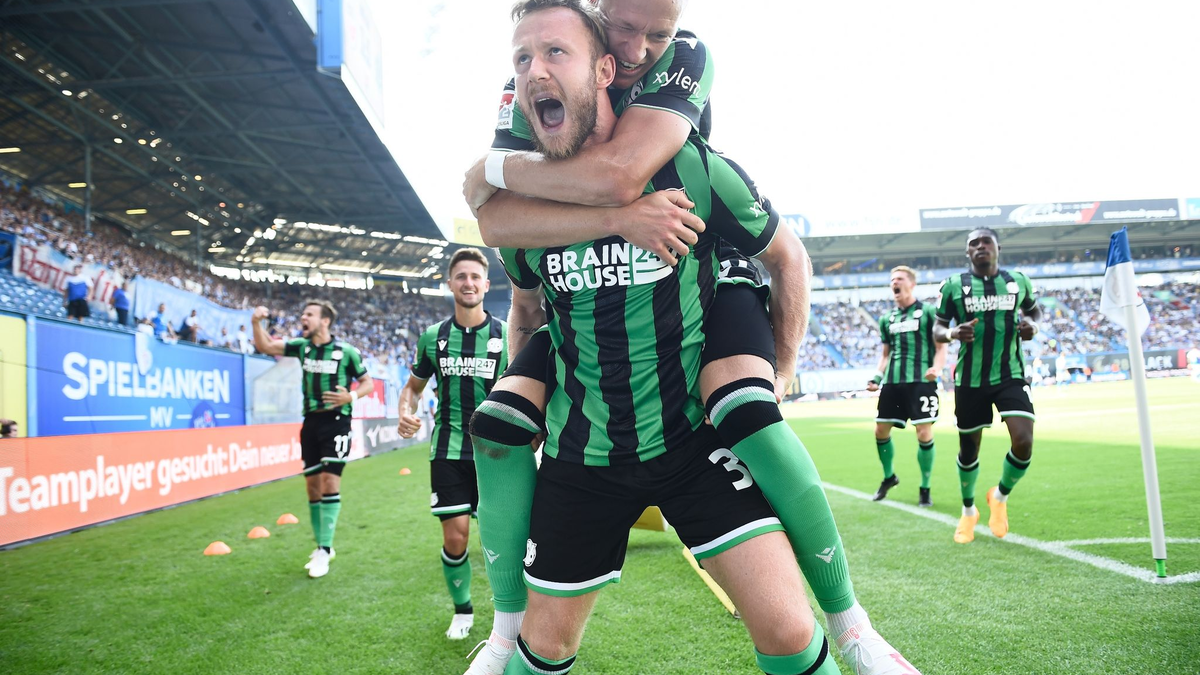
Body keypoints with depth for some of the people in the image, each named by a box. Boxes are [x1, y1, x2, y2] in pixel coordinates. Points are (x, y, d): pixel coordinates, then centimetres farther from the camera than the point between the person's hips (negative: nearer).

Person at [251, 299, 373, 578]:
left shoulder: (347, 351, -7)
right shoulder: (302, 346, 6)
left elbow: (368, 383, 1)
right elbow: (265, 346, 6)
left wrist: (351, 396, -18)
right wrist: (256, 323, -12)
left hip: (336, 422, -5)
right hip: (311, 421, 5)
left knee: (330, 481, -13)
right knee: (312, 485, 9)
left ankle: (324, 550, -7)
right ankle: (322, 546, 23)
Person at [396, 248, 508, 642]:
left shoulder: (506, 335, -3)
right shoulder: (433, 337, 3)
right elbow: (414, 386, 16)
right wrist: (406, 412, -6)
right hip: (448, 451, 2)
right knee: (454, 537, 1)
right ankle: (462, 609, 25)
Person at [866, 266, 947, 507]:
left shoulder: (929, 312, 1)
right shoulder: (887, 319, 16)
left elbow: (941, 347, -2)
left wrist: (936, 369, -20)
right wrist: (876, 377, 8)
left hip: (921, 381, -5)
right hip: (892, 382, 5)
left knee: (924, 434, -8)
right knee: (881, 431, 6)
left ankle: (925, 488, 9)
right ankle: (889, 477, 29)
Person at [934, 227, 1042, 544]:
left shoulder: (1018, 281, 2)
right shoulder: (953, 286, -3)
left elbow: (1033, 308, 21)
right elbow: (937, 329, 3)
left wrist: (1033, 324, -3)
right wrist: (952, 333, -21)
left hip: (1010, 375, 1)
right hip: (969, 380, -1)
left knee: (1024, 442, -16)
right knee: (968, 449, 9)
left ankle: (1000, 497, 15)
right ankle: (968, 511, 35)